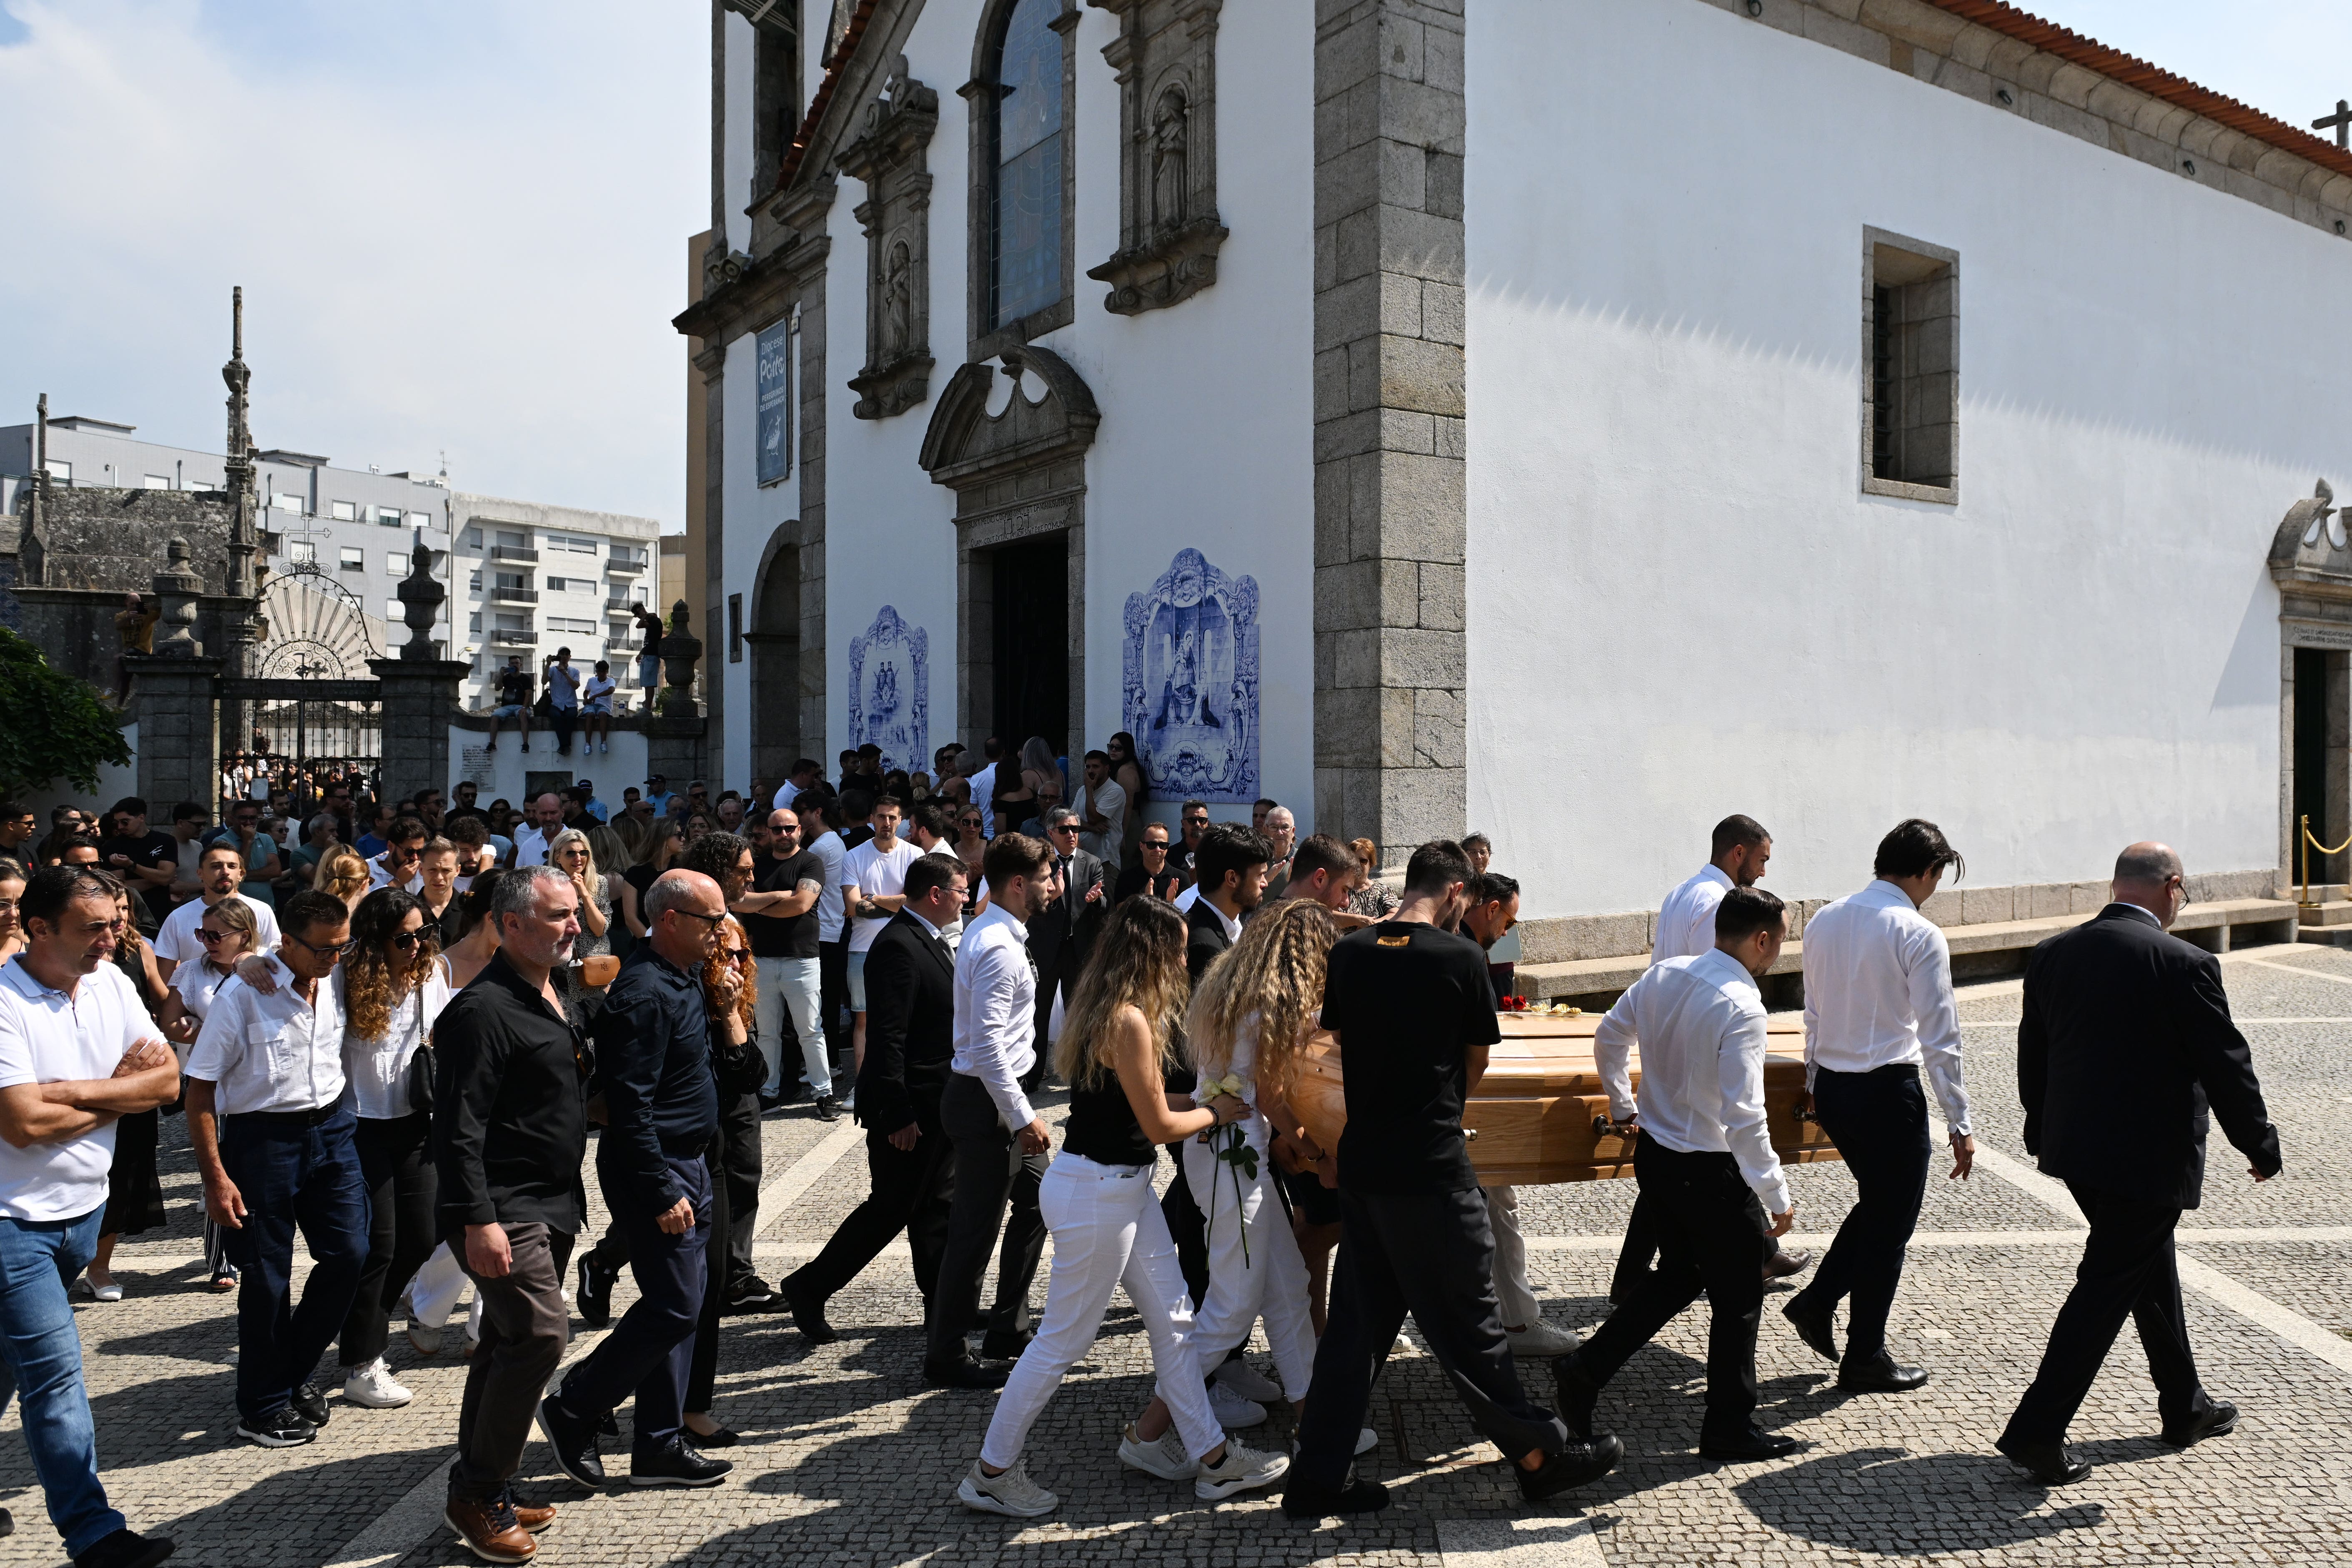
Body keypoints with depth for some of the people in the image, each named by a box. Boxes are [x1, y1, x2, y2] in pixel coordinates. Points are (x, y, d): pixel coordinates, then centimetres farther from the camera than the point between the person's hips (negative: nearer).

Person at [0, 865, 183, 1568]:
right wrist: (119, 1093, -11)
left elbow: (167, 1078, -3)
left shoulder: (110, 982, 1)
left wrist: (72, 1091, -17)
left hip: (83, 1207, 7)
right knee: (56, 1370, -6)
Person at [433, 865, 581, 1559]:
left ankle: (483, 1491, 26)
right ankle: (478, 1494, 1)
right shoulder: (483, 1009, -17)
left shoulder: (551, 998, 13)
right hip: (503, 1211, -9)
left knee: (508, 1345, 15)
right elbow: (459, 1127, -21)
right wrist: (478, 1220, -24)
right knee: (541, 1334, -13)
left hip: (548, 1207, 9)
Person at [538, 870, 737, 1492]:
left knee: (677, 1305, 13)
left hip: (685, 1164, 10)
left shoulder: (679, 980, 11)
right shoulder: (645, 994, -21)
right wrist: (664, 1194, -23)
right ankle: (572, 1411, 11)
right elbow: (630, 1108, -24)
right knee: (673, 1307, -6)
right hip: (654, 1170, -10)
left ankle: (659, 1445, 21)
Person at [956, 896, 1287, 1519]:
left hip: (1123, 1188, 10)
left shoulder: (1108, 1009, 8)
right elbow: (1159, 1125, -16)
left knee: (1174, 1320, 15)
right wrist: (1214, 1113, 0)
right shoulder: (1129, 1021, -23)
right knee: (1064, 1339, 3)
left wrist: (1199, 1102, 9)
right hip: (1095, 1193, -10)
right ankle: (991, 1472, 17)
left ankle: (1211, 1455, 25)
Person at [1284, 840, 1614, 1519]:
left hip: (1361, 1160, 6)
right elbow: (1476, 1062, -1)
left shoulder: (1349, 952, 2)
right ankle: (1541, 1455, 24)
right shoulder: (1460, 957, -12)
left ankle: (1318, 1477, 18)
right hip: (1431, 1167, -5)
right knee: (1466, 1322, 7)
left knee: (1357, 1321, 13)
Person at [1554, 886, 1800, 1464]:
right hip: (1710, 1172, -7)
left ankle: (1585, 1369, 20)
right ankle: (1729, 1430, 25)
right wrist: (1777, 1196, -19)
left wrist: (1623, 1106, 25)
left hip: (1653, 1152, 8)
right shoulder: (1741, 1008, -23)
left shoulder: (1663, 975, -1)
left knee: (1679, 1275, 24)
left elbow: (1608, 1038, 12)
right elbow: (1744, 1116, -26)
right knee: (1738, 1298, 11)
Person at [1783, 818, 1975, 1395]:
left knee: (1876, 1202, 25)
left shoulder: (1823, 921, 5)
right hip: (1888, 1090, -7)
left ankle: (1817, 1302, 20)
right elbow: (1939, 1037, -15)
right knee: (1890, 1224, 8)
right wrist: (1961, 1125, -9)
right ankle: (1865, 1360, 17)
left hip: (1830, 1085, 7)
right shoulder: (1919, 936, -15)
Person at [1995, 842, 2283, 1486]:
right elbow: (2225, 1065, -11)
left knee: (2151, 1267, 24)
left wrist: (2044, 1130, 24)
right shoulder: (2183, 963, -16)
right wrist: (2261, 1147, 3)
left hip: (2073, 1146, 7)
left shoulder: (2052, 954, 3)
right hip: (2148, 1155, -7)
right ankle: (2036, 1431, 0)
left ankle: (2186, 1408, 39)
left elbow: (2032, 1054, 11)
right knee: (2108, 1287, 0)